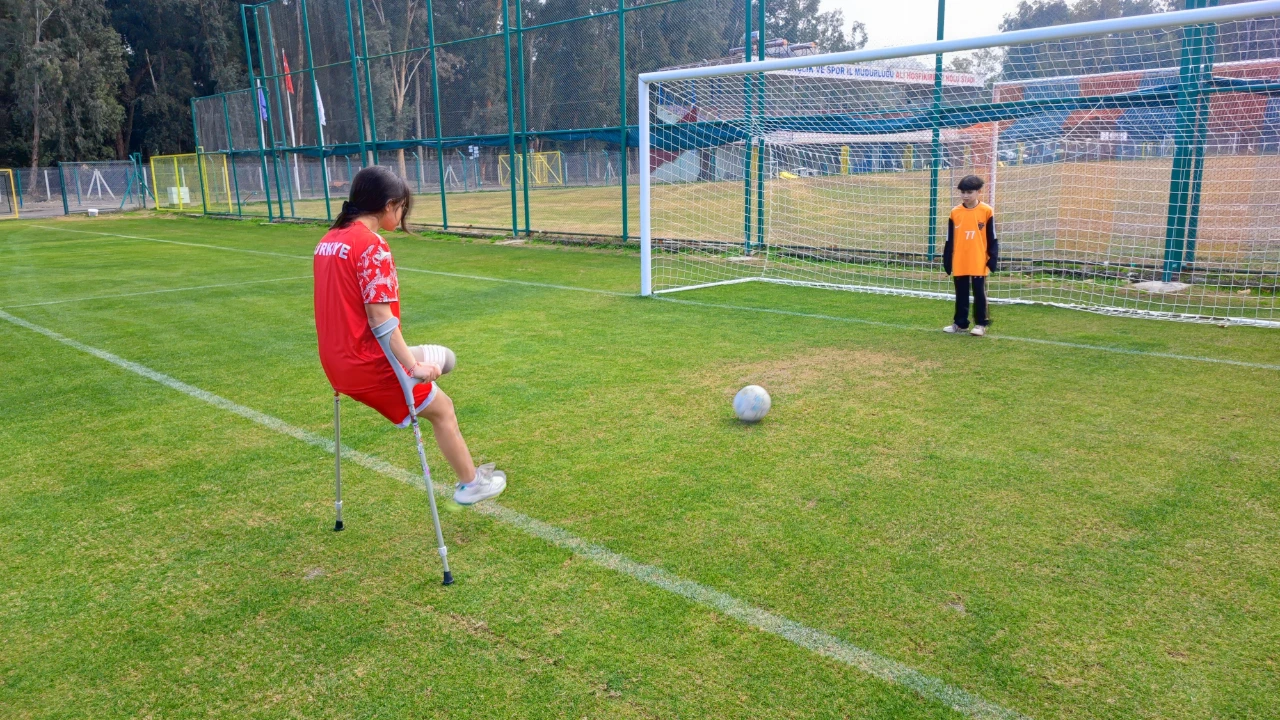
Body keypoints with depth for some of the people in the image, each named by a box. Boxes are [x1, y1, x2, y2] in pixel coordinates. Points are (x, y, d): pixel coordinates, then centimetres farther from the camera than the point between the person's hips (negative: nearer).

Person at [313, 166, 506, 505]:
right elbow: (380, 317, -23)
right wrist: (413, 366, -21)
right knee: (441, 408, 8)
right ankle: (471, 483, 21)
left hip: (338, 362, 9)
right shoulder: (372, 246, -19)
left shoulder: (329, 241, 8)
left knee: (423, 358, 30)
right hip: (369, 364, -9)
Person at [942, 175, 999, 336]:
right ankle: (960, 323, 22)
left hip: (979, 263, -3)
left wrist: (993, 259, -4)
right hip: (959, 263, 3)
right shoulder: (955, 212, 2)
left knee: (979, 293, 3)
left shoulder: (986, 211, -4)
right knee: (961, 294, 11)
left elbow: (992, 238, -1)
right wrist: (947, 261, 6)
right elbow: (949, 240, 6)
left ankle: (981, 324, 13)